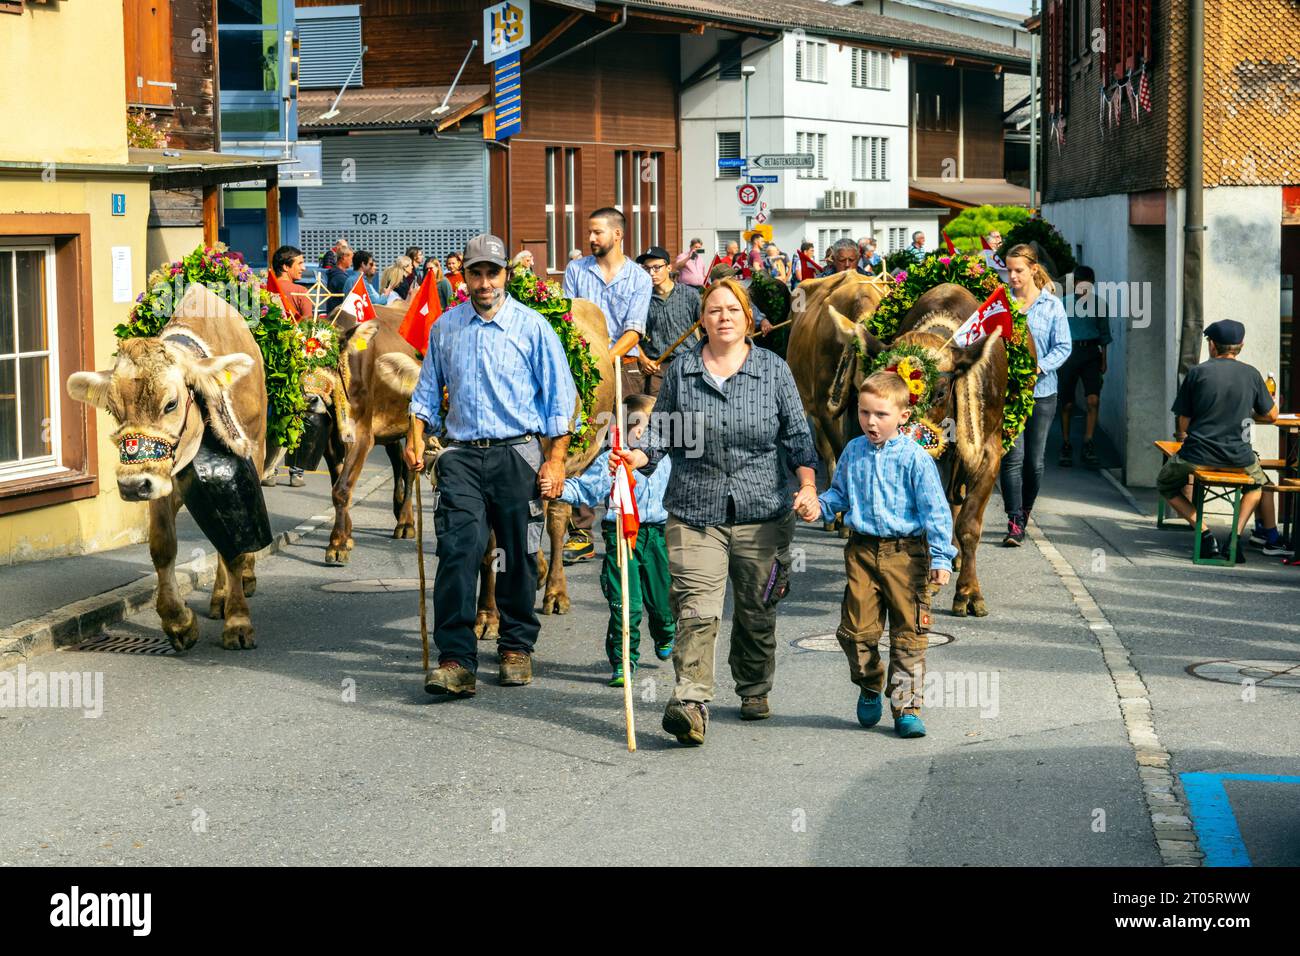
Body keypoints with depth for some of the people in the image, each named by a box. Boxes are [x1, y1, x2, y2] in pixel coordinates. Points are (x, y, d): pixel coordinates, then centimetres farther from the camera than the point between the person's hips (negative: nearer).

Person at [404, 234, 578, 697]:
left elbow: (560, 397, 1)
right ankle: (455, 659, -15)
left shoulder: (533, 327, 0)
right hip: (461, 454, 2)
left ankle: (516, 648, 23)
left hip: (517, 454, -1)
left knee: (518, 555, 6)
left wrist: (555, 461, -5)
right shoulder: (445, 327, 10)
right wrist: (415, 438, 5)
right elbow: (427, 390, 20)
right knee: (457, 550, -12)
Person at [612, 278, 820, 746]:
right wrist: (639, 455, -9)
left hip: (762, 511, 1)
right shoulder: (680, 371, 6)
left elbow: (797, 435, 5)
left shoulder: (774, 370, 4)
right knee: (696, 607, -14)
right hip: (695, 511, -1)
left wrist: (807, 486, -7)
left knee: (757, 610, 12)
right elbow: (662, 431, 10)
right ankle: (690, 703, -21)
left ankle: (755, 691, 32)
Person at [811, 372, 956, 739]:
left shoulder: (914, 457, -7)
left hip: (906, 553, -3)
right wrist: (819, 504, 2)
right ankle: (870, 688, 29)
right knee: (857, 629, 2)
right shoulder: (853, 452, 7)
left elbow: (935, 510, -6)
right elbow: (839, 492, 23)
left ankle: (906, 708, 7)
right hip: (862, 550, 4)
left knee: (908, 633, 0)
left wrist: (941, 557, -10)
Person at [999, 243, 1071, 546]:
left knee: (1034, 460, 8)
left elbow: (1063, 347, 0)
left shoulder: (1052, 305, 1)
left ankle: (1024, 514, 26)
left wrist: (1038, 368, -15)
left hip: (1041, 391, 1)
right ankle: (1014, 523, -12)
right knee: (1013, 457, -11)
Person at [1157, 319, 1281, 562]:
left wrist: (1183, 434, 22)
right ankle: (1237, 534, 15)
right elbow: (1272, 415, 11)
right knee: (1258, 481, 35)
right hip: (1238, 455, 2)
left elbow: (1183, 422, -1)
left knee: (1165, 485, 25)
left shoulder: (1197, 372, -5)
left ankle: (1204, 533, 5)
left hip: (1198, 453, -2)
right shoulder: (1251, 374, 0)